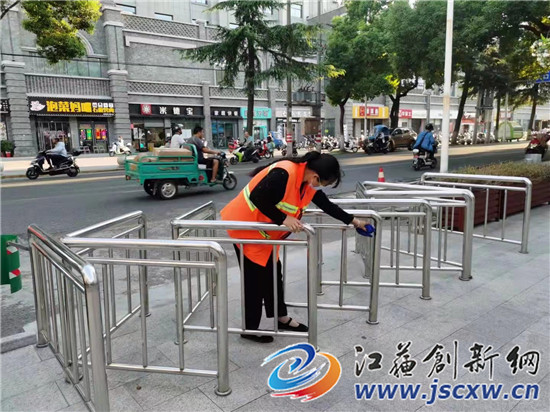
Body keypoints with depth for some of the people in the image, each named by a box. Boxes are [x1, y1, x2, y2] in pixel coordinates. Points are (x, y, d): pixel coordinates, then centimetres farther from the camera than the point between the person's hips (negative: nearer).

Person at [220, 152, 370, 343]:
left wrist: (353, 221, 13)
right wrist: (283, 219, -30)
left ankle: (282, 318, 28)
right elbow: (257, 198, -31)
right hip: (245, 224, -9)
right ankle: (250, 328, 12)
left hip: (265, 230, 9)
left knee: (273, 272, 14)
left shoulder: (309, 181, -1)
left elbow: (326, 205, 9)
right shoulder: (283, 174, -30)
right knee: (255, 277, -2)